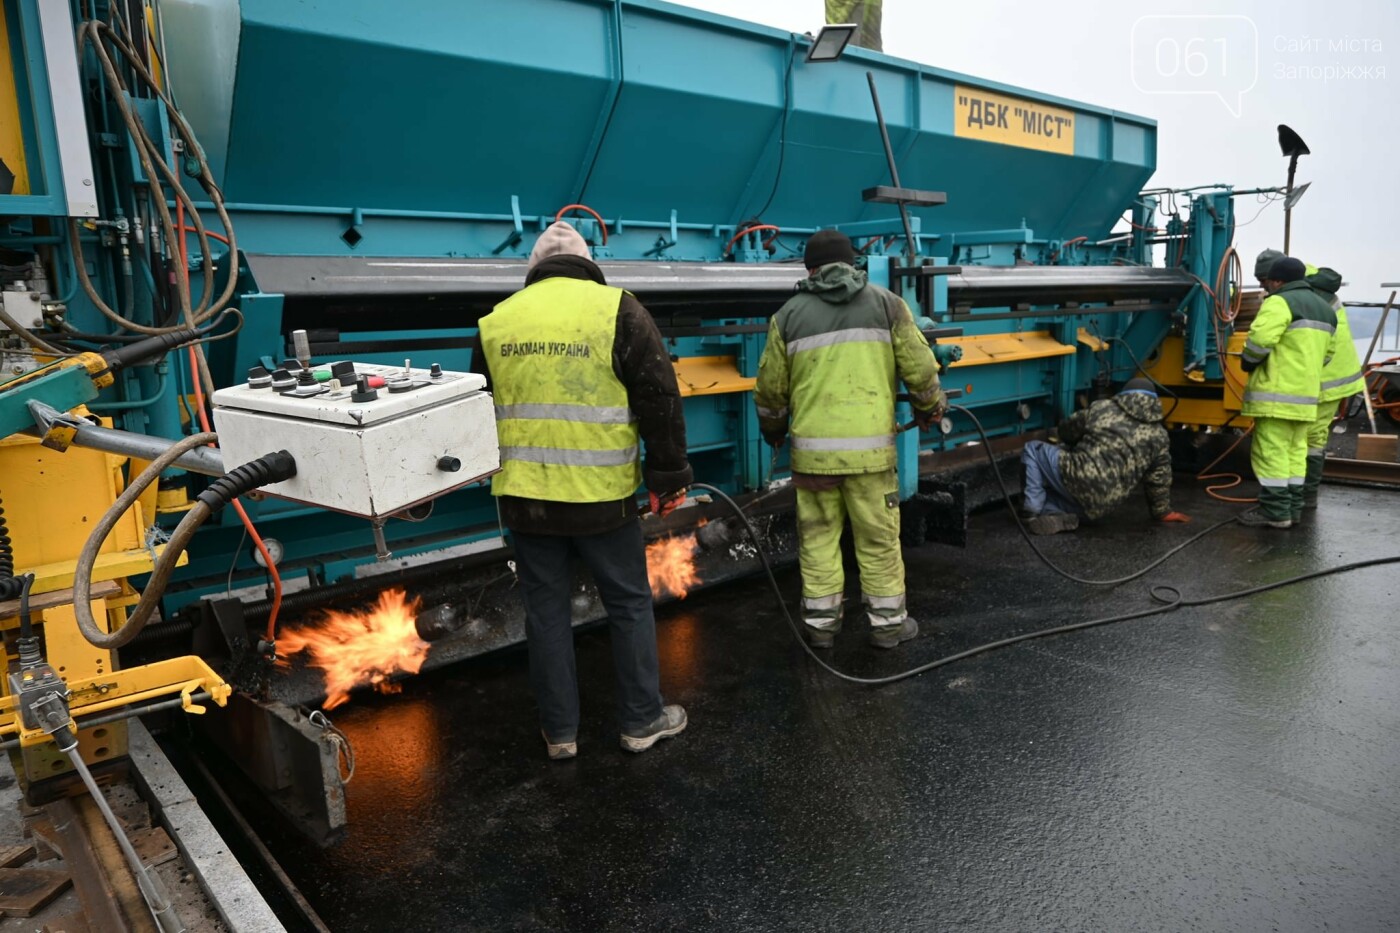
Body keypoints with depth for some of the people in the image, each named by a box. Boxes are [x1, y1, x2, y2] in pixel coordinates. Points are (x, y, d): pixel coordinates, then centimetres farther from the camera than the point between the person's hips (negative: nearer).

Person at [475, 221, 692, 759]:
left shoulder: (497, 320, 7)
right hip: (601, 496, -3)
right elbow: (660, 400, -8)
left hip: (525, 497, 3)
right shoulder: (617, 309, -5)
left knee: (546, 612, 13)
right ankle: (642, 721, 25)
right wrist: (670, 477, 0)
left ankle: (560, 732, 24)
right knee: (629, 605, 13)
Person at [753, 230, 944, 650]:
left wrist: (773, 430, 28)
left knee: (818, 536, 12)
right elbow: (920, 369, 2)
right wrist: (930, 409, 21)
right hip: (870, 446, -1)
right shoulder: (886, 304, 5)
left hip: (812, 448, 1)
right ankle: (888, 622, 19)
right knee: (878, 538, 9)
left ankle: (821, 622, 18)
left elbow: (770, 388, 9)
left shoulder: (789, 314, 7)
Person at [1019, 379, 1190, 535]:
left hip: (1076, 477, -3)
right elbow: (1159, 479, 19)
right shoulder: (1158, 435, 14)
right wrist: (1162, 512, 34)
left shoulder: (1102, 406, 13)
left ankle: (1033, 514, 5)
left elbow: (1065, 431, 24)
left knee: (1033, 449, 21)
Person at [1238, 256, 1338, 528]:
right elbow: (1329, 351, 25)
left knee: (1271, 452, -6)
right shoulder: (1324, 307, 20)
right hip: (1307, 393, 9)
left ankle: (1275, 512, -5)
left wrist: (1247, 362, -4)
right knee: (1295, 451, 14)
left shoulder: (1280, 303, -11)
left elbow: (1259, 340, -21)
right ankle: (1293, 508, 18)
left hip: (1278, 393, -9)